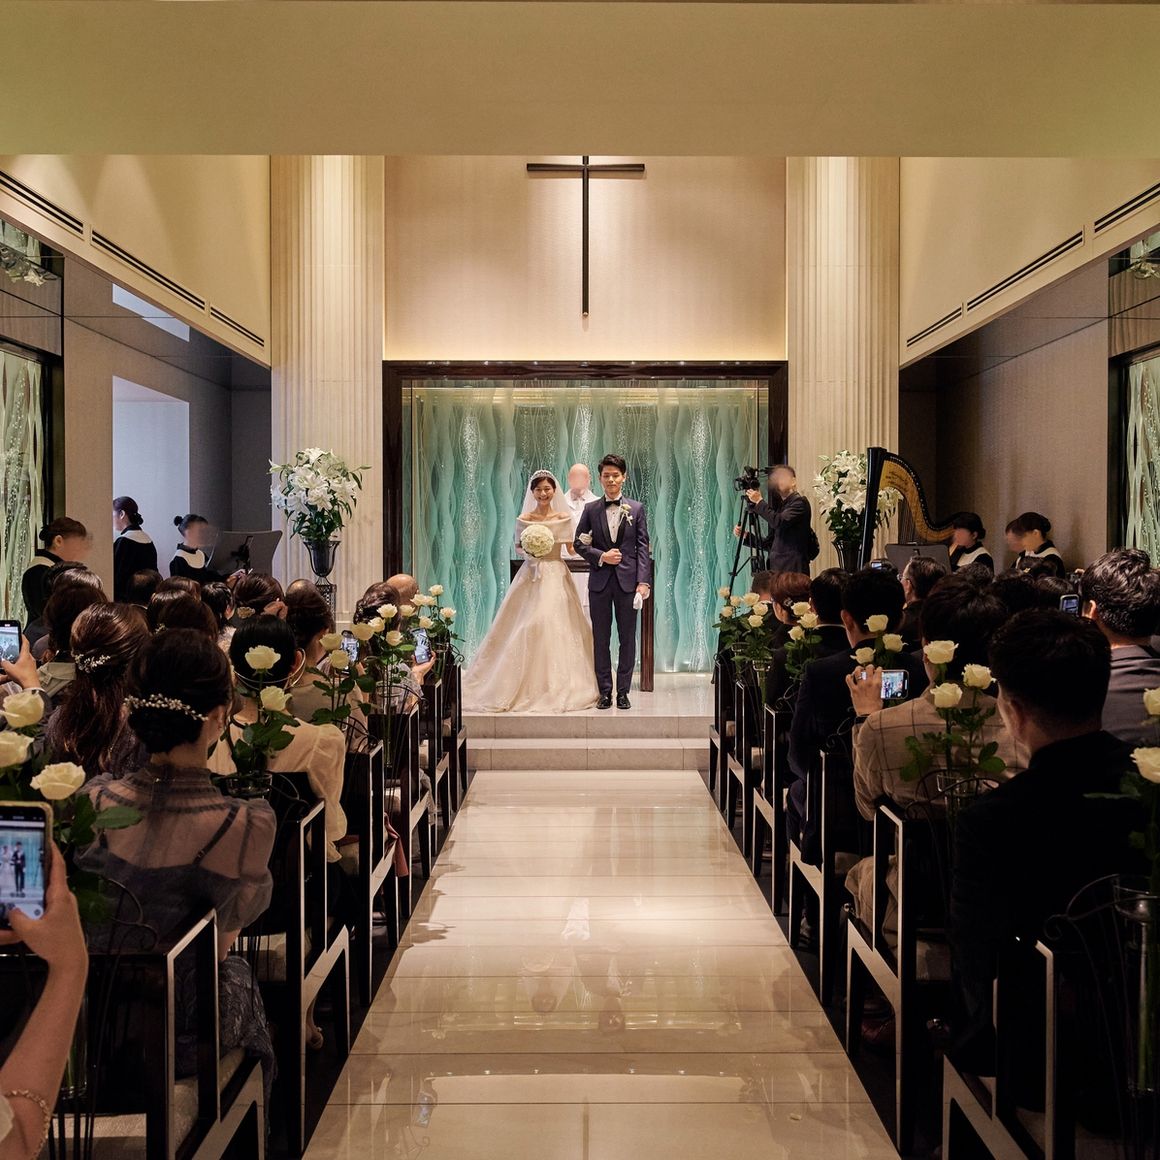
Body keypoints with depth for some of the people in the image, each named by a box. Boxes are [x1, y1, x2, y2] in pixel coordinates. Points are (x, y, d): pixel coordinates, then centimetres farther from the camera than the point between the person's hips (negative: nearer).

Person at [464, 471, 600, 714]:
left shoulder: (564, 518, 5)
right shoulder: (524, 519, 4)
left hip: (557, 575, 1)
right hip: (531, 576, 0)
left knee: (558, 626, -4)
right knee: (528, 627, -7)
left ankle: (558, 687, 6)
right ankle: (529, 687, 2)